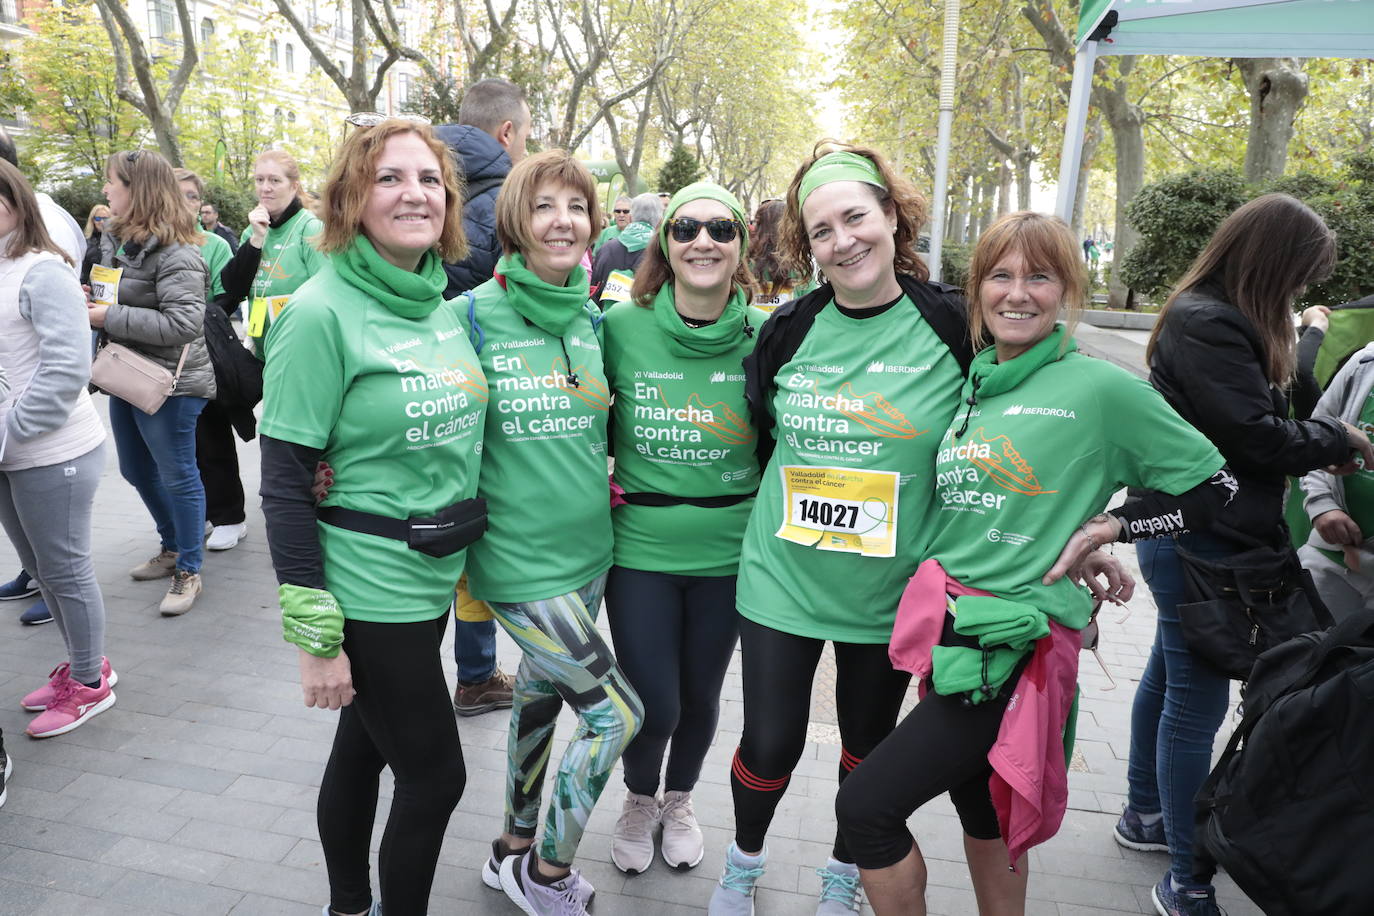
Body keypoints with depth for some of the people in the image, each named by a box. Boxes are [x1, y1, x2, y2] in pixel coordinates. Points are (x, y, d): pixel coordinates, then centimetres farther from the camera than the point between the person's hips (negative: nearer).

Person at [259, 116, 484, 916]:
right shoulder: (323, 312, -18)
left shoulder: (443, 303, 4)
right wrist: (314, 633, -17)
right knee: (436, 775, 6)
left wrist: (459, 551, 15)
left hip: (433, 576, 7)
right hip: (369, 591, -6)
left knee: (365, 748, 22)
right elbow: (284, 483, -17)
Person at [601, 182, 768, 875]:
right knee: (654, 706, 4)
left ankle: (679, 801, 47)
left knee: (701, 696, 16)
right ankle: (639, 800, 39)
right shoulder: (622, 325, -8)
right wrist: (605, 478, -3)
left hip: (728, 551, 1)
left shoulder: (762, 335, -6)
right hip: (640, 548, -1)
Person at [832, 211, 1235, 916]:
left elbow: (1214, 485, -1)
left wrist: (1106, 526, -10)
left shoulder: (1101, 389, -9)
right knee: (979, 807, 22)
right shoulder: (969, 383, 9)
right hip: (949, 622, 7)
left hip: (1015, 640, -6)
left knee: (866, 806, -8)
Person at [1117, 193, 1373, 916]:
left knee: (1168, 678, 20)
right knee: (1195, 702, -3)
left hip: (1187, 533, 11)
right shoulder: (1210, 324, -18)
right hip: (1199, 540, -11)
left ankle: (1146, 815, 38)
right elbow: (1258, 436, -20)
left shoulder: (1210, 315, 13)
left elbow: (1254, 423, 16)